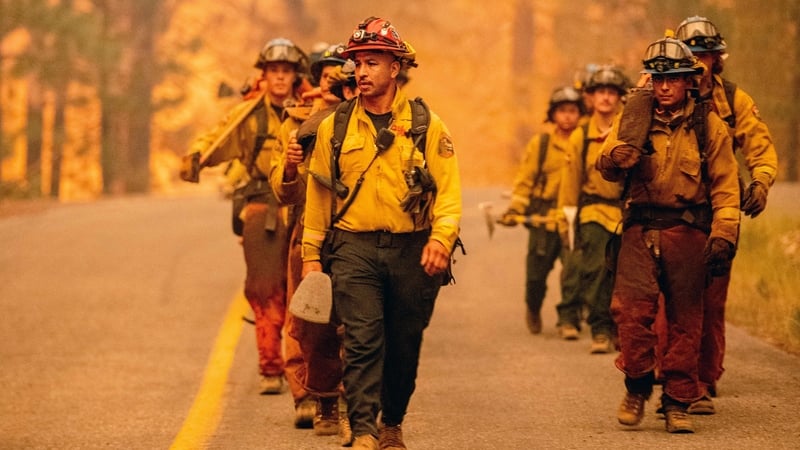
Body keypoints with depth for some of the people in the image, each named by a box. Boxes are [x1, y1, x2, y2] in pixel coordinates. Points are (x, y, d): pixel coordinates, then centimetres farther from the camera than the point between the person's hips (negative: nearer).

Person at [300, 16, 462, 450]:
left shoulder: (427, 125, 3)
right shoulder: (334, 128, 6)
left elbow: (448, 187, -2)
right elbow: (318, 194, 11)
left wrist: (441, 237, -17)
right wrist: (311, 255, 8)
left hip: (411, 251, 1)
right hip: (354, 248, 0)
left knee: (404, 346, 9)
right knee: (363, 340, -14)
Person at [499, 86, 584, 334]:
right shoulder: (540, 143, 6)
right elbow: (525, 179, 7)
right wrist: (515, 209, -3)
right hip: (544, 218, 0)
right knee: (536, 271, 1)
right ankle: (533, 310, 27)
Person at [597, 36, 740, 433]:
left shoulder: (708, 126, 5)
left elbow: (725, 187, 4)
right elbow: (607, 168, 1)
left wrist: (723, 236, -7)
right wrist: (614, 158, -24)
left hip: (688, 232, 0)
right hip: (641, 231, 0)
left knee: (685, 320, 2)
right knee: (631, 308, -15)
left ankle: (677, 403, 11)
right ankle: (637, 386, 5)